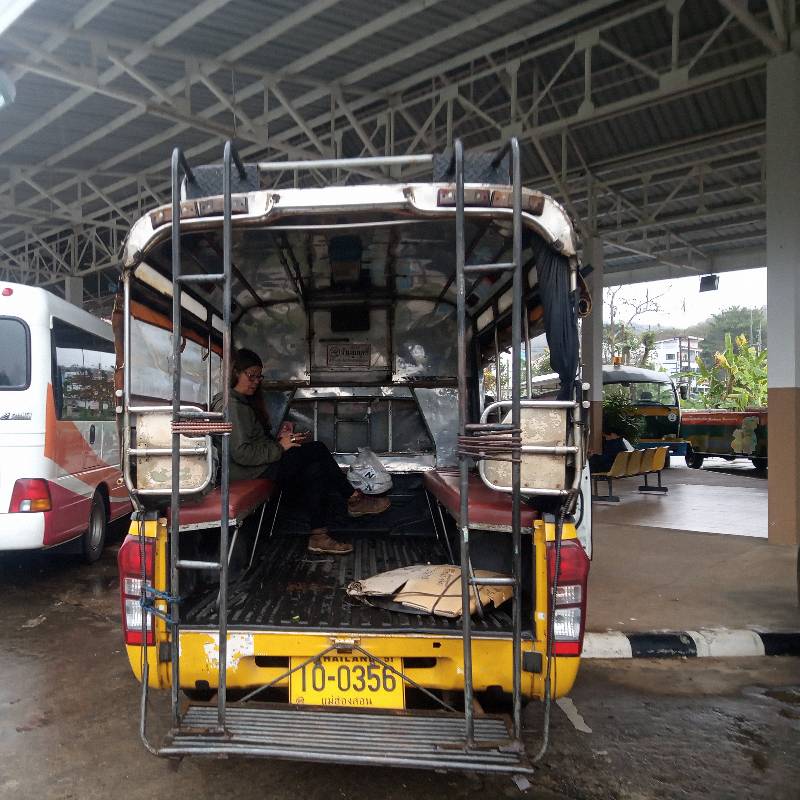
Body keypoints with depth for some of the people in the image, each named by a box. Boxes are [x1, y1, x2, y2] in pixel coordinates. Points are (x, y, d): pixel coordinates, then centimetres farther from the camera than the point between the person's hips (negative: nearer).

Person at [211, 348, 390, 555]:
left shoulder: (242, 401, 18)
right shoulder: (232, 406, -16)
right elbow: (242, 453, -24)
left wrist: (278, 439, 1)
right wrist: (280, 447, -16)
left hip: (262, 463, 10)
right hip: (251, 472, -10)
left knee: (315, 470, -7)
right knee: (318, 450, -12)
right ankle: (354, 499, 1)